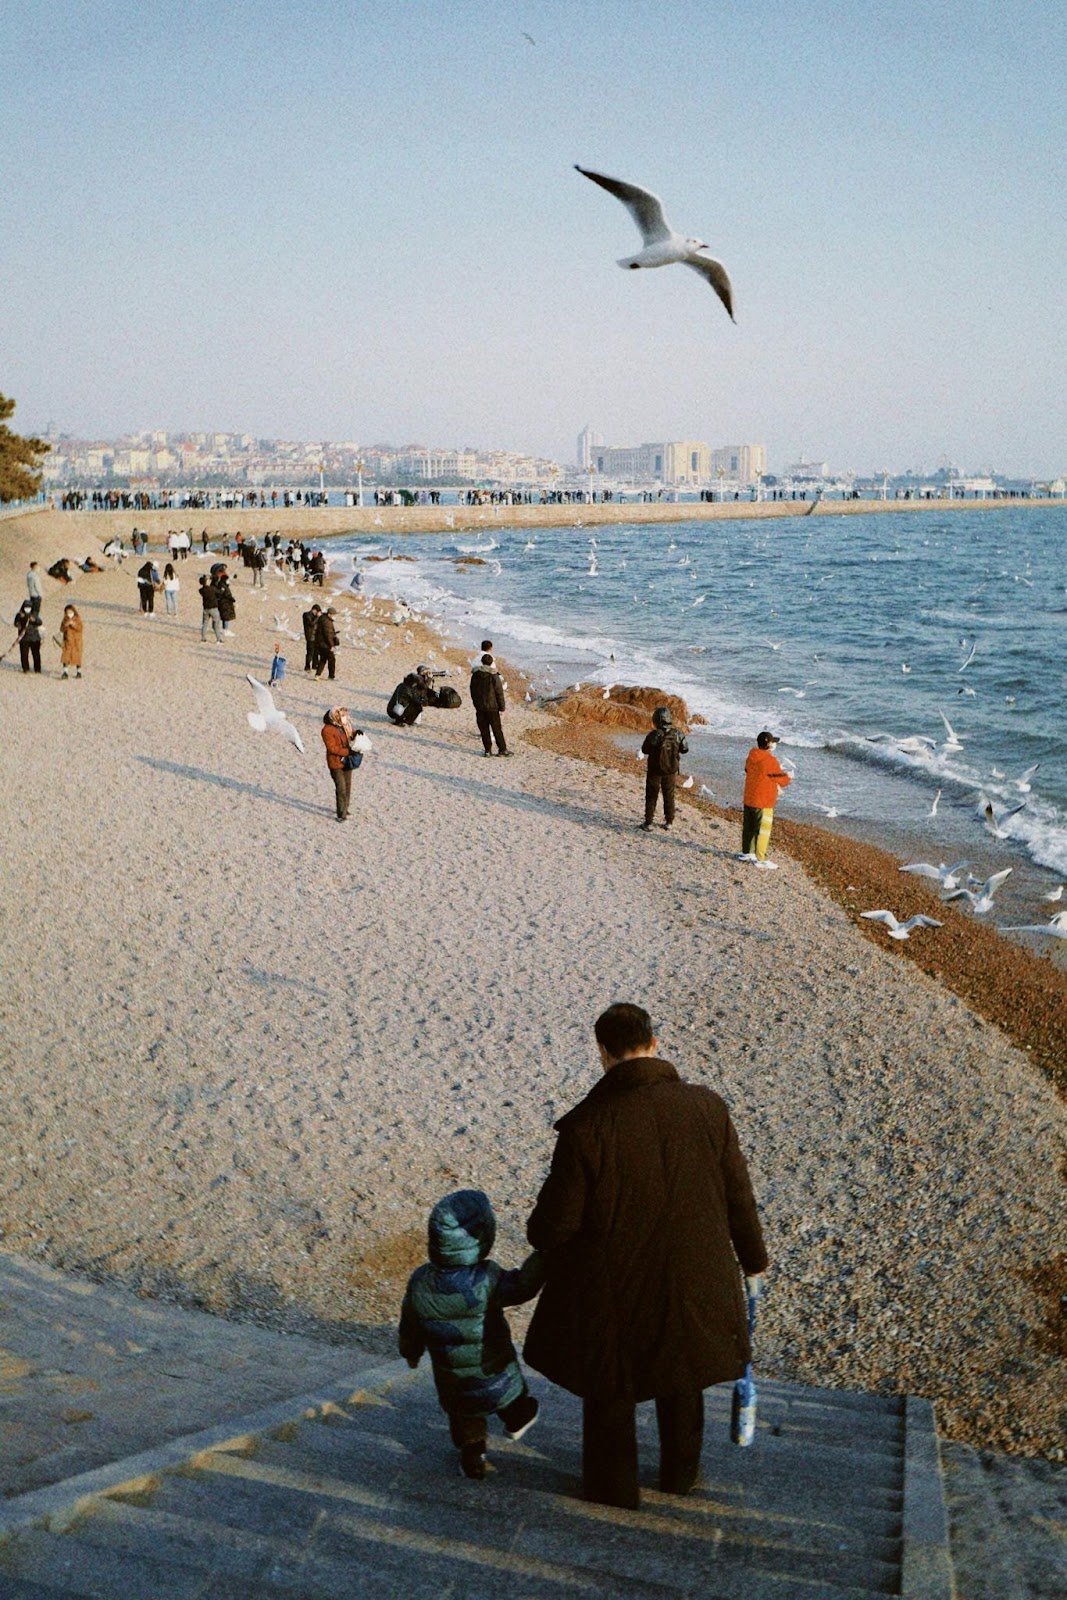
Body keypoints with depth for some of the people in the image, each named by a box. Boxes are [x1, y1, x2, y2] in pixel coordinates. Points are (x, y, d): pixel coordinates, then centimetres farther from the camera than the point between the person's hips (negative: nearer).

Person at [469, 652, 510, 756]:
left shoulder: (475, 676, 2)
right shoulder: (494, 676, -10)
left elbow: (473, 692, 10)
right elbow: (499, 693, -8)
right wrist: (502, 707, 0)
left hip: (479, 708, 3)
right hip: (492, 707, -3)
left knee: (484, 729, 7)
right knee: (497, 729, 4)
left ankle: (488, 750, 7)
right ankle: (502, 749, 8)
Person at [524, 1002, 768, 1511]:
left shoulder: (586, 1128, -25)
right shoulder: (706, 1107, -16)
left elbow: (557, 1220, -17)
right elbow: (738, 1195, -6)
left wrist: (539, 1233, 8)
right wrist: (752, 1260, 11)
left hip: (612, 1289, -3)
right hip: (691, 1277, 3)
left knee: (608, 1389, 22)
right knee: (682, 1374, 29)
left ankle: (614, 1491, 41)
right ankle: (680, 1474, 48)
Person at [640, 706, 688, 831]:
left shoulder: (653, 736, -22)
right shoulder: (677, 734, -13)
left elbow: (644, 750, -8)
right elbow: (685, 750, -1)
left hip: (655, 771, -3)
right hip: (671, 771, 3)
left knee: (651, 797, 12)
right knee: (669, 796, 18)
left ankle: (648, 823, 16)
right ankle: (669, 822, 25)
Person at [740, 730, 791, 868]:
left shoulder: (752, 757, 4)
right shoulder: (770, 761, -21)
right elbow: (781, 779, -13)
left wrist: (774, 786, 16)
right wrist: (788, 777, 11)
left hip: (749, 799, 8)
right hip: (763, 802, -8)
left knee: (748, 827, 19)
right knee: (763, 830, 1)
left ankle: (746, 853, 31)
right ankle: (761, 859, 5)